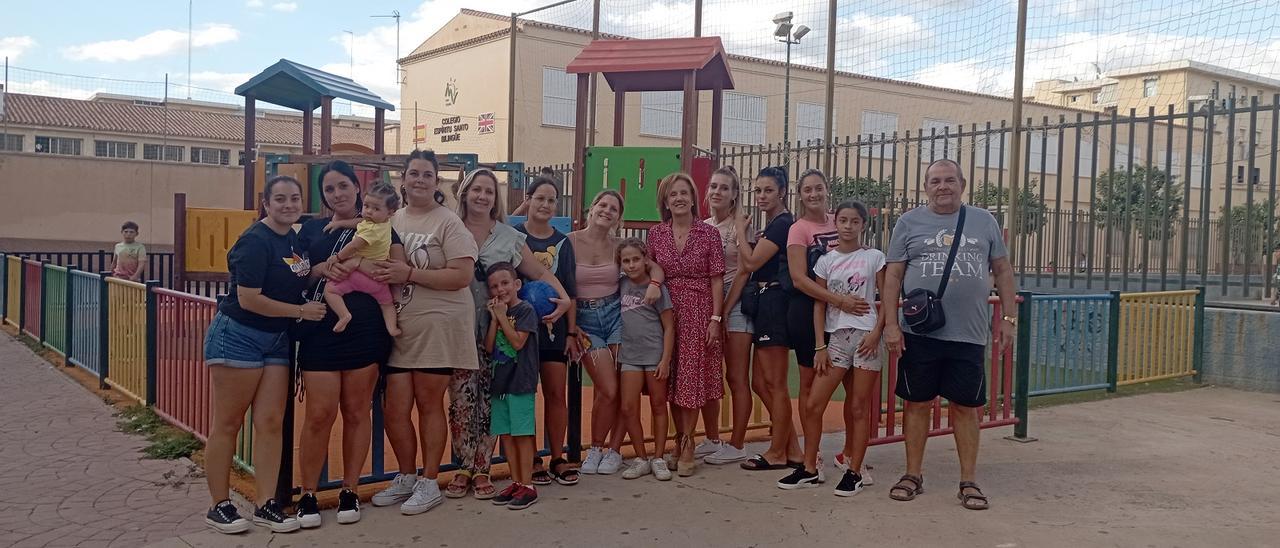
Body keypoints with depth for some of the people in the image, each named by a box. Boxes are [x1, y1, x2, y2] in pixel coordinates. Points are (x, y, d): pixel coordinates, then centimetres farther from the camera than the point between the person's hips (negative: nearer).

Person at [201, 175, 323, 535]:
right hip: (237, 336, -7)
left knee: (271, 423, 4)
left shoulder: (297, 240, 9)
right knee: (227, 424, 2)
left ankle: (265, 504, 11)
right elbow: (249, 299, -20)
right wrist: (301, 311, -14)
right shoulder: (255, 241, -15)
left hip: (277, 341, 7)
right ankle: (219, 506, 12)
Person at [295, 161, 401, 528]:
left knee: (356, 411, 5)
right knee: (319, 413, -6)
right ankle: (308, 495, 8)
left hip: (366, 330, 0)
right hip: (320, 329, 1)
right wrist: (322, 269, -10)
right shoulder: (311, 229, 14)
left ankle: (349, 492, 16)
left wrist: (353, 265, -16)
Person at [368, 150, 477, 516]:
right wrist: (380, 273, 0)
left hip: (438, 327, -5)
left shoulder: (448, 222, -6)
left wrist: (410, 274, -19)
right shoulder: (392, 220, 12)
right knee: (394, 409, 6)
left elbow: (462, 276, -15)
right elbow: (379, 265, 23)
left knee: (429, 405, 5)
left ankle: (429, 484, 19)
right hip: (398, 327, 5)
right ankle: (406, 478, 27)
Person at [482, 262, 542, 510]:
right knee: (506, 433, 9)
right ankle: (516, 482, 18)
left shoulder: (525, 310, -6)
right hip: (499, 381, 7)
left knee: (522, 433, -5)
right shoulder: (494, 312, 13)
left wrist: (502, 316, -11)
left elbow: (518, 342, -16)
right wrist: (494, 318, -3)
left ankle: (527, 485, 0)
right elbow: (489, 348, 5)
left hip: (520, 380, -7)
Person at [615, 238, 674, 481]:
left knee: (658, 406, 7)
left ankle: (659, 459, 17)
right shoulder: (621, 285, 6)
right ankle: (641, 459, 11)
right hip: (630, 354, 3)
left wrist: (665, 360, -11)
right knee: (628, 408, -2)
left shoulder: (657, 288, -5)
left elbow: (669, 327, -5)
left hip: (655, 354, -3)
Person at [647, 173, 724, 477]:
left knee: (692, 378, -2)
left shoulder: (709, 233, -1)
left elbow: (716, 280, -2)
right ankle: (683, 442, 19)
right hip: (666, 311, 3)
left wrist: (715, 318, -9)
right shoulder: (656, 234, 6)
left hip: (699, 312, -3)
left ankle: (686, 445, 5)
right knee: (671, 380, 7)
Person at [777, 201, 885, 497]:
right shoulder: (826, 261, 7)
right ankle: (809, 469, 10)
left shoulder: (874, 257, 2)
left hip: (866, 335, -2)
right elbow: (819, 305, 6)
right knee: (812, 405, -3)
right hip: (836, 337, 2)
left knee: (858, 408, 1)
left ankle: (853, 472, 11)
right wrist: (820, 346, -1)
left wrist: (876, 333, -10)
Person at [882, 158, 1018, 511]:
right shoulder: (909, 223, 5)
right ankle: (913, 475, 19)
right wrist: (891, 324, -4)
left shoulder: (984, 221, 10)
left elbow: (1002, 271, 12)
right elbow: (893, 276, 3)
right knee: (918, 402, 7)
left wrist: (1008, 318, 5)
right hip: (919, 333, 0)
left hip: (969, 335, 1)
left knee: (966, 406, 6)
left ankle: (969, 482, 16)